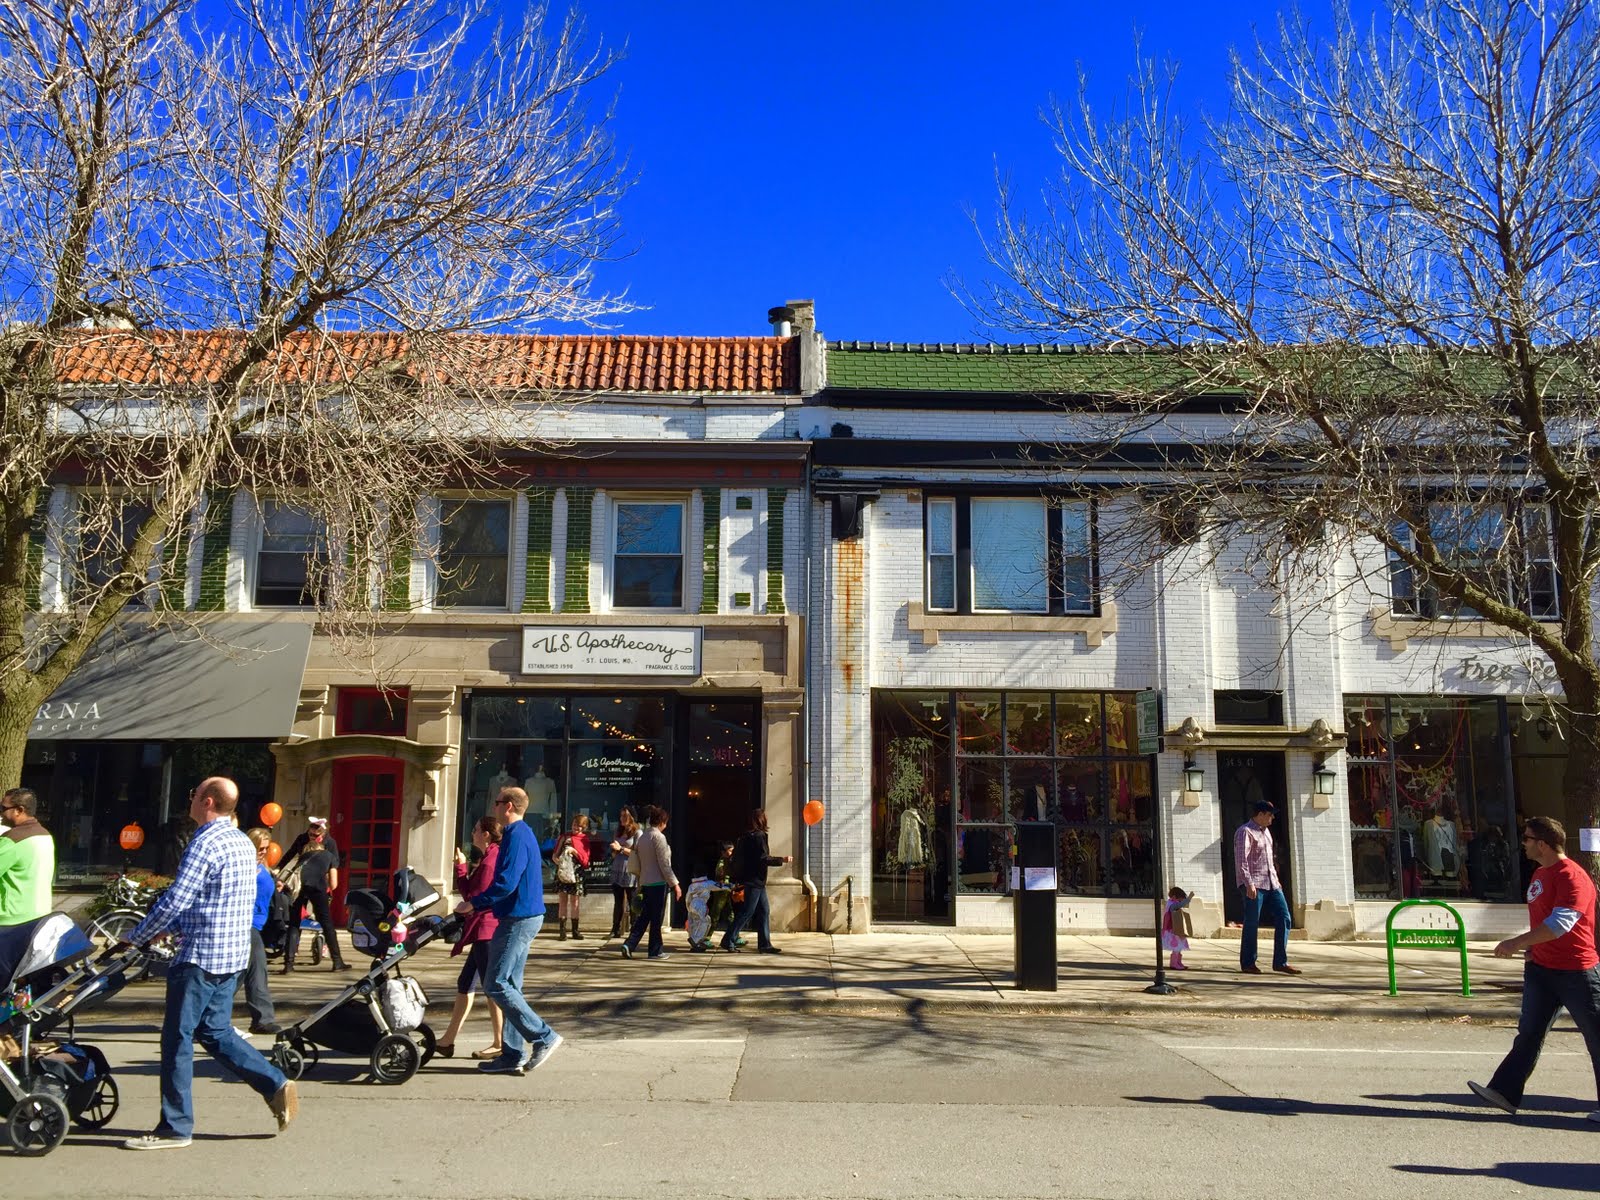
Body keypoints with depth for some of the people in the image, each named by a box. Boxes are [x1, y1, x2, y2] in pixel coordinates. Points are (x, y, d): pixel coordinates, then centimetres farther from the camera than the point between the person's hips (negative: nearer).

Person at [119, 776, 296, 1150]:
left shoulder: (205, 843, -16)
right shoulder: (243, 843, 13)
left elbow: (175, 900, -18)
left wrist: (136, 937, -5)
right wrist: (169, 927, 21)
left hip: (201, 957, -9)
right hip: (234, 955, 9)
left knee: (177, 1038, 1)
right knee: (216, 1032, 17)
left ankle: (175, 1127, 9)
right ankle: (276, 1085, 10)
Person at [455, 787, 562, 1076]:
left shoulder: (516, 836, -15)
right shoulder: (523, 834, 17)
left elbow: (506, 883, -23)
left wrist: (473, 903, -13)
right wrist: (478, 903, 19)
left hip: (518, 919, -10)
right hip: (525, 917, 10)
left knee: (498, 985, -8)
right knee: (510, 985, 11)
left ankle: (544, 1038, -5)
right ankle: (513, 1055, 14)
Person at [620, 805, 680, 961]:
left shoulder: (641, 836, 10)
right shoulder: (658, 837, -13)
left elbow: (637, 864, 14)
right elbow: (664, 864, -15)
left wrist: (639, 886, 20)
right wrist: (675, 884, -11)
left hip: (645, 882, 7)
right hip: (658, 882, -7)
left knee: (644, 916, 11)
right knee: (657, 918, 2)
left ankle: (629, 944, -1)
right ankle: (656, 951, 9)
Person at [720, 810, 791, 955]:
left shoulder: (749, 836, 13)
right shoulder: (758, 836, -16)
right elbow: (763, 859, -20)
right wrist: (782, 860, -14)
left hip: (757, 882, 10)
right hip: (754, 881, -10)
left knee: (764, 911, 10)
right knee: (747, 913, -4)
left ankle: (765, 944, 11)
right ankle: (728, 941, 1)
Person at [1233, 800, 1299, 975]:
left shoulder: (1265, 831, 19)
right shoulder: (1245, 832, -9)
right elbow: (1241, 860, -17)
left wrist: (1276, 879, 21)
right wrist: (1249, 884, -24)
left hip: (1271, 883, 9)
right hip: (1254, 885, -8)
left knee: (1283, 918, 1)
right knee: (1252, 924, -3)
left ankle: (1280, 962, 5)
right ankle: (1247, 964, 6)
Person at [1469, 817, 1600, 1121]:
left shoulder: (1572, 876, -18)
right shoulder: (1540, 875, 12)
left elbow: (1561, 923, -28)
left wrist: (1517, 943, -27)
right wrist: (1529, 949, 21)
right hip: (1541, 969, 9)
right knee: (1528, 1033, 7)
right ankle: (1505, 1091, 7)